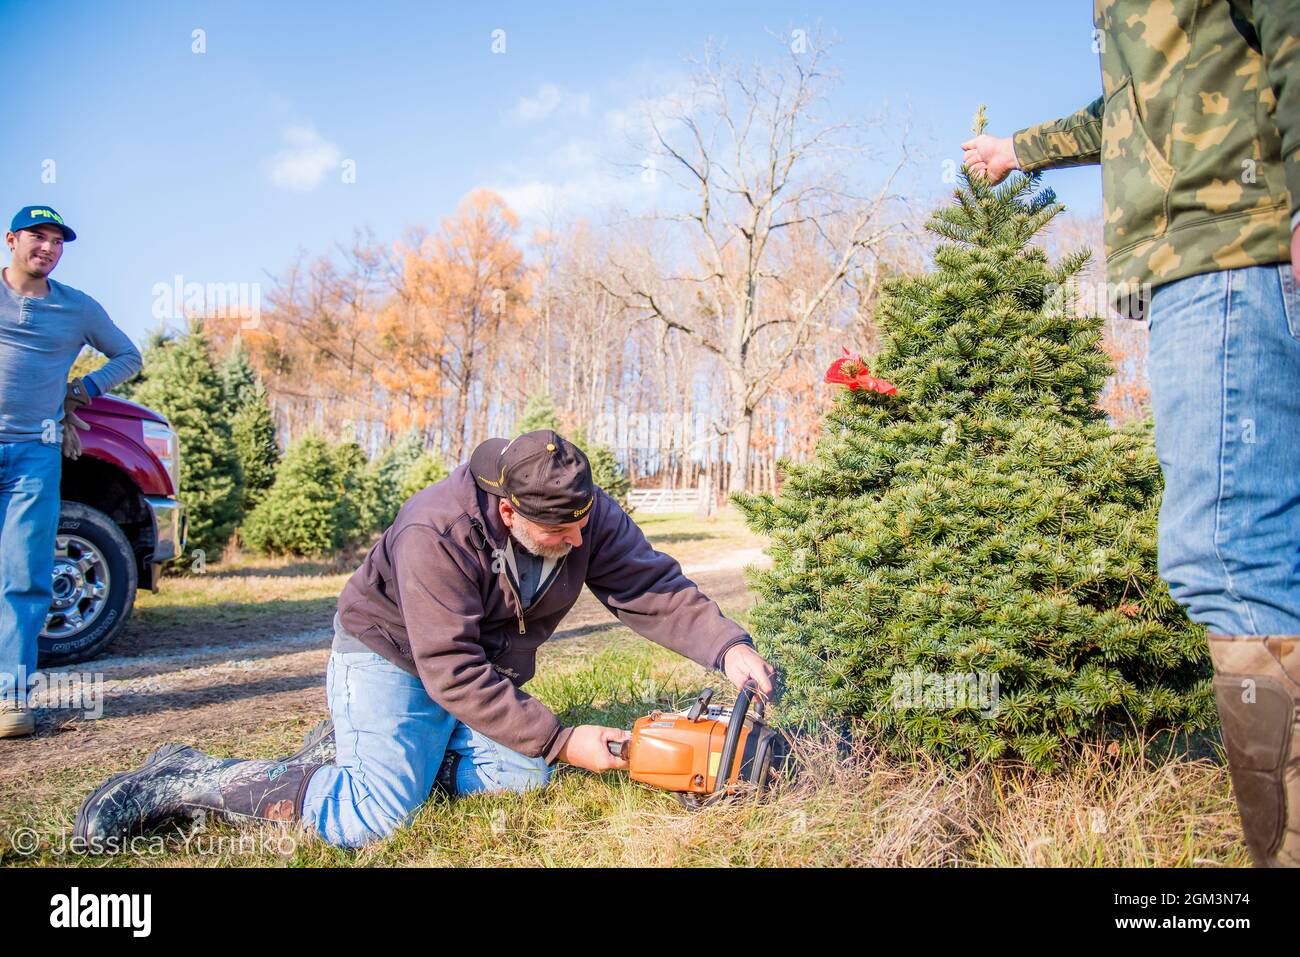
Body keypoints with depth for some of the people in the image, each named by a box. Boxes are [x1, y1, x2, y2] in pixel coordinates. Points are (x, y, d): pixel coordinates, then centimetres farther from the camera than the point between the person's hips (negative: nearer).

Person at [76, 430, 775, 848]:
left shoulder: (590, 517, -17)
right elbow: (452, 674, -35)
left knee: (525, 776, -6)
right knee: (375, 816, -22)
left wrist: (728, 648, -36)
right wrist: (560, 742, -33)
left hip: (487, 672, 7)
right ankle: (189, 781, -5)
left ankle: (362, 748, 11)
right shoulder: (440, 532, -35)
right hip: (394, 657, -7)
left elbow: (656, 591, -19)